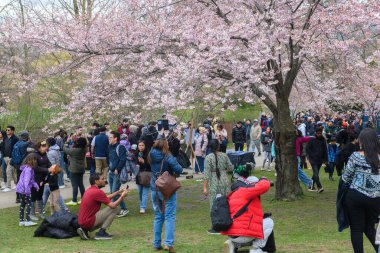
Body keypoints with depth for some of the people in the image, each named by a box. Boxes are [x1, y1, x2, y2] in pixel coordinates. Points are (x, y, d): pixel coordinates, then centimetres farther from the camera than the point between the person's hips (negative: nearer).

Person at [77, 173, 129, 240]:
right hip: (88, 222, -9)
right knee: (114, 209, -7)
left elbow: (106, 198, 26)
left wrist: (118, 192, 21)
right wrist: (122, 196, -4)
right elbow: (113, 205, -18)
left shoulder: (89, 190, 12)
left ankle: (84, 230, 13)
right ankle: (101, 233, -4)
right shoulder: (98, 192, -17)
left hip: (82, 222, 9)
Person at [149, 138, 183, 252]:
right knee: (170, 217, -2)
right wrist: (174, 172, -1)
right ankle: (168, 243, -13)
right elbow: (178, 169, -21)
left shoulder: (152, 157, 0)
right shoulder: (167, 157, -17)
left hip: (155, 190, 6)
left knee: (158, 217, 15)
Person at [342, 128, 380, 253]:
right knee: (369, 227, 20)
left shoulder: (356, 156, -12)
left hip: (356, 197, -3)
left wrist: (351, 184, 14)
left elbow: (346, 178, -6)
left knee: (356, 228, 9)